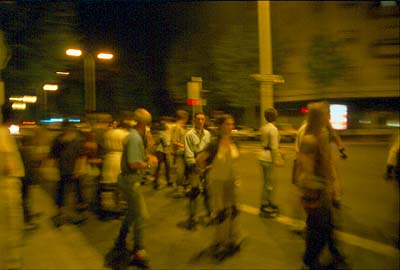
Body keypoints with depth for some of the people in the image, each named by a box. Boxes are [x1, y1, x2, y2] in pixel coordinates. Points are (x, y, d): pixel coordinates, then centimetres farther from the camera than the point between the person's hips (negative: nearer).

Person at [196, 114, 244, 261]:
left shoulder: (233, 142, -1)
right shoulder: (214, 143, -19)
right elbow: (199, 159, -22)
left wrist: (236, 177, 12)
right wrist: (207, 170, -8)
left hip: (232, 181, 5)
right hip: (217, 182, -5)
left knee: (233, 211, 13)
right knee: (221, 213, 5)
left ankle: (233, 240, 33)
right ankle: (220, 244, 25)